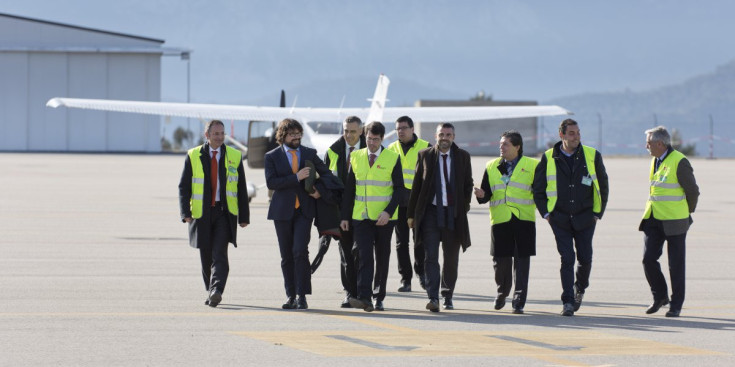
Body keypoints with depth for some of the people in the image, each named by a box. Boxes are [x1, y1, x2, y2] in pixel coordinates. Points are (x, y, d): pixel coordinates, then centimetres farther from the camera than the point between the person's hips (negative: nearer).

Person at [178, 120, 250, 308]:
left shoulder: (234, 156, 6)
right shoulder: (193, 156, 5)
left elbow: (241, 189, 8)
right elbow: (184, 186, 2)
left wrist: (244, 216, 5)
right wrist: (185, 212, -11)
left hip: (225, 212, -1)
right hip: (202, 213, 1)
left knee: (219, 254, -16)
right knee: (206, 256, 8)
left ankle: (216, 291, -25)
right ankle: (210, 292, 24)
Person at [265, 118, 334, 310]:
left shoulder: (310, 154, 8)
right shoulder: (272, 156, 1)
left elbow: (326, 173, 21)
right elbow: (271, 182, -11)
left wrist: (320, 190, 2)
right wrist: (296, 177, -19)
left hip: (304, 210, 0)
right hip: (283, 211, 0)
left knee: (300, 251, -14)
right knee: (286, 256, 4)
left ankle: (301, 296, -12)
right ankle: (291, 296, 13)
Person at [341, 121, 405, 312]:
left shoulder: (393, 158, -1)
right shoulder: (356, 158, 7)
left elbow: (399, 189, -4)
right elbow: (349, 188, 10)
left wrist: (388, 212, -17)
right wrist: (345, 216, 5)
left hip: (384, 218, -1)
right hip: (361, 217, 1)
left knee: (382, 258, 7)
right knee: (364, 255, -12)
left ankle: (379, 298, 19)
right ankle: (364, 298, -21)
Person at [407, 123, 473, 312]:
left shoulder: (463, 157, 6)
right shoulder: (425, 155, 3)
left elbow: (468, 185, 11)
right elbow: (417, 185, 5)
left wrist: (464, 208, 0)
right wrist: (412, 213, 2)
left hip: (453, 213, 1)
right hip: (430, 211, -1)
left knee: (451, 259, 8)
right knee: (431, 256, -10)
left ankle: (448, 296, 22)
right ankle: (433, 298, -16)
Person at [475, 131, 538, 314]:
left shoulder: (532, 166, 4)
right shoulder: (492, 167, 12)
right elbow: (487, 193, 12)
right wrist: (482, 195, -10)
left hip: (523, 220, -2)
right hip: (500, 220, 2)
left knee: (521, 261, -4)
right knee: (500, 260, 3)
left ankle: (519, 301, 0)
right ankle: (502, 293, 29)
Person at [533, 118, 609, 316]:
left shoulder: (592, 156, 1)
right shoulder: (549, 158, 0)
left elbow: (603, 186, 9)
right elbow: (538, 189, 10)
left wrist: (598, 213, 6)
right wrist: (546, 213, 3)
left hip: (585, 218, 1)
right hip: (560, 218, -1)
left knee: (585, 259, 2)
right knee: (566, 259, -8)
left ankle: (580, 288, 32)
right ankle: (568, 302, -5)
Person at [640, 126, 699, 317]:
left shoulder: (679, 162, -13)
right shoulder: (655, 161, 11)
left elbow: (693, 191, -6)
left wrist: (686, 213, 6)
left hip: (674, 222, -7)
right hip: (654, 220, 7)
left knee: (676, 264, 1)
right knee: (648, 259, -2)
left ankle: (676, 305, 11)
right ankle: (660, 296, 16)